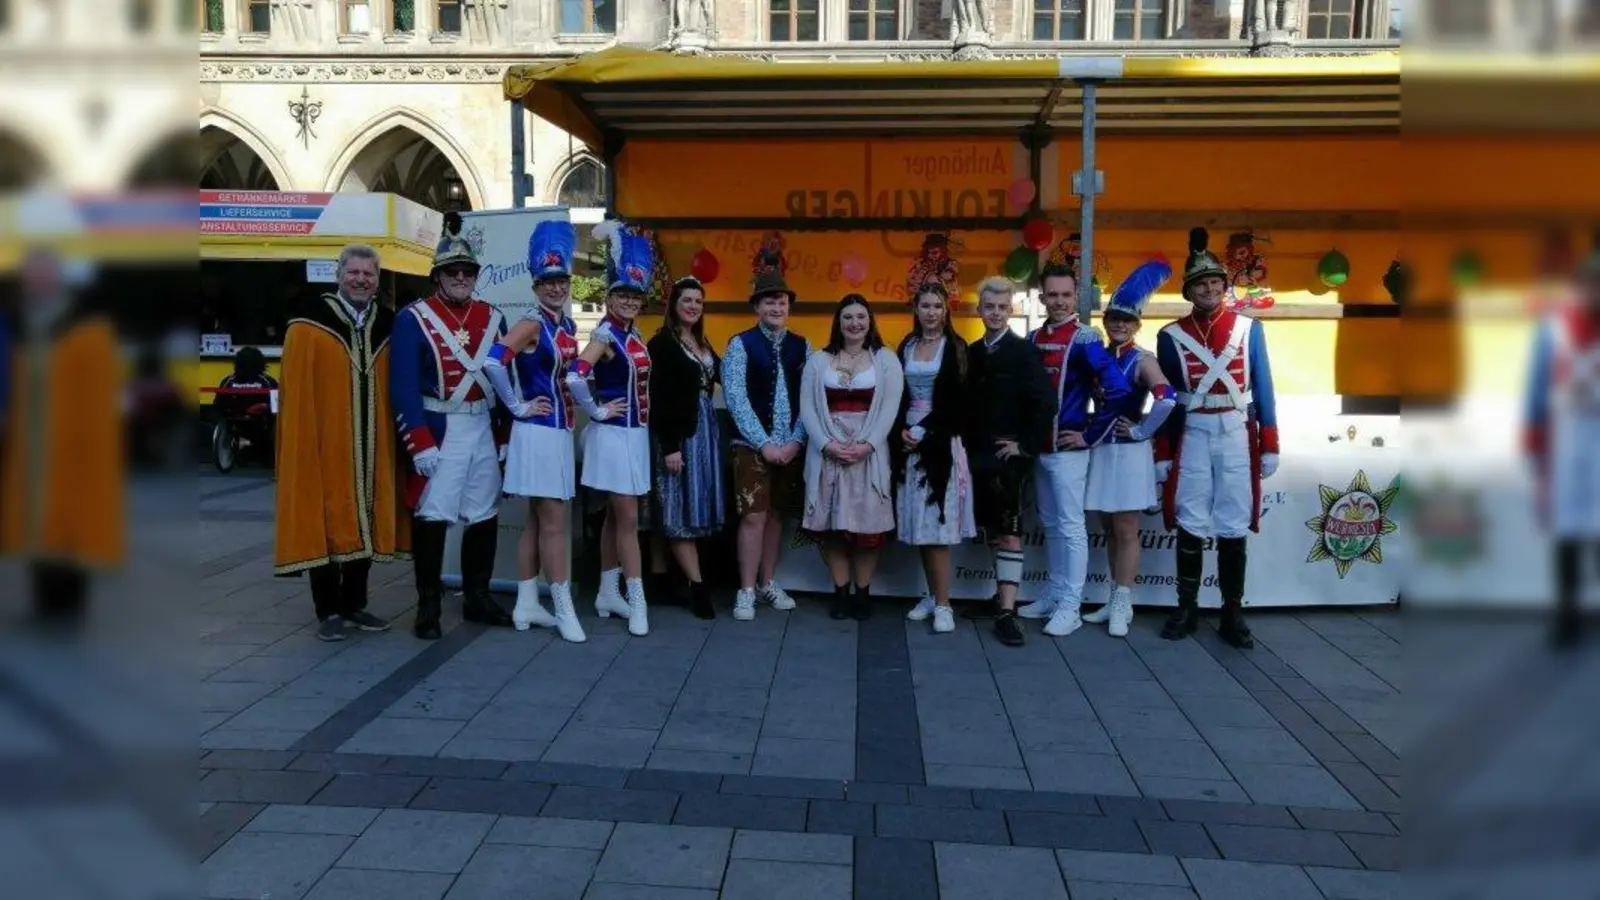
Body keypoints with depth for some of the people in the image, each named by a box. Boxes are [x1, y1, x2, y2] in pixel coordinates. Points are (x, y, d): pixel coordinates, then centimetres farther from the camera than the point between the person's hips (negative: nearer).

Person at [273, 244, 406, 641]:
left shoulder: (389, 326, 9)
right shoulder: (309, 325, -4)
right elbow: (295, 395, -8)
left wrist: (399, 437, 6)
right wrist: (302, 442, -14)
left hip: (372, 446, 4)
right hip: (325, 444, -4)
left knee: (365, 520, 10)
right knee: (325, 521, 1)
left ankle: (355, 604, 23)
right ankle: (329, 611, 11)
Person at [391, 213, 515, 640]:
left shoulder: (492, 318, 9)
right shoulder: (413, 318, -6)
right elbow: (403, 386, -11)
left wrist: (505, 437, 10)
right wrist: (421, 443, -18)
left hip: (483, 428, 5)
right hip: (436, 430, -5)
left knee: (485, 514, 9)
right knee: (431, 514, -3)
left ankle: (477, 597, 22)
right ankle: (428, 605, 8)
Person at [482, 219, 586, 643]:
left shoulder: (568, 325, 12)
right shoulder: (532, 324, -13)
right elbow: (493, 363, -26)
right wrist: (518, 407, -17)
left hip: (559, 431, 9)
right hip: (539, 432, -9)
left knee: (536, 520, 12)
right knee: (553, 522, -5)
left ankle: (526, 606, 19)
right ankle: (564, 609, 2)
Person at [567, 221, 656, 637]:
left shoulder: (634, 334, 9)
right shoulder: (605, 335, -16)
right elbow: (574, 378, -29)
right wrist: (597, 411, -18)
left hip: (635, 434, 9)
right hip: (613, 434, -9)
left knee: (615, 517, 14)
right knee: (627, 518, -5)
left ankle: (608, 594, 24)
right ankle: (637, 603, 0)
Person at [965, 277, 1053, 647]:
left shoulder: (1024, 351, -6)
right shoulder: (972, 353, 10)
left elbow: (1044, 402, -13)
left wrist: (1026, 445, -14)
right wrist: (967, 444, 4)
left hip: (1008, 456, -6)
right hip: (977, 456, 6)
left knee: (1009, 532, -6)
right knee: (990, 529, 13)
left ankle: (1006, 612, -7)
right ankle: (1004, 594, 26)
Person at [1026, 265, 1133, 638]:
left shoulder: (1084, 339, -12)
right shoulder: (1033, 338, 8)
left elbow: (1117, 391, -19)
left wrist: (1090, 435, -15)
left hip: (1067, 449, -7)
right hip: (1038, 447, 7)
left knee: (1070, 526, -3)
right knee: (1049, 524, 14)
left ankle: (1071, 607, 2)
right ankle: (1055, 595, 25)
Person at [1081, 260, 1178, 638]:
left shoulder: (1142, 360, -9)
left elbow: (1167, 399, -25)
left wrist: (1140, 431, -17)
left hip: (1129, 454, -6)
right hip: (1100, 452, 7)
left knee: (1126, 532, -2)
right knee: (1109, 530, 12)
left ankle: (1122, 605, 4)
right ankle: (1116, 601, 20)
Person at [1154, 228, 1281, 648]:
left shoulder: (1249, 328, 5)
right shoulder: (1170, 336, 4)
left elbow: (1263, 390, 6)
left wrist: (1270, 446, 2)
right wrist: (1162, 455, 3)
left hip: (1237, 436, 0)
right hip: (1191, 437, 0)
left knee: (1233, 527, 2)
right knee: (1189, 524, 2)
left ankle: (1233, 614, 10)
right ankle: (1187, 609, 13)